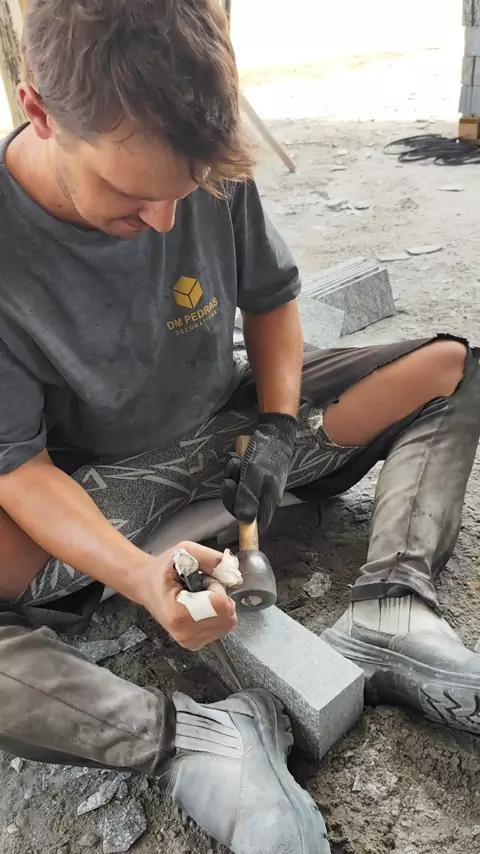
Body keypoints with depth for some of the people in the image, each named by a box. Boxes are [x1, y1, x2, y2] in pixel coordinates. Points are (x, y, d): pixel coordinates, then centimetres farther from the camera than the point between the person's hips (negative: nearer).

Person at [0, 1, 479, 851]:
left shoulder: (215, 177, -14)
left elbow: (270, 296, 4)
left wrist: (279, 421, -13)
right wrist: (140, 574, -37)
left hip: (229, 430, 4)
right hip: (94, 494, -3)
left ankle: (390, 613, -23)